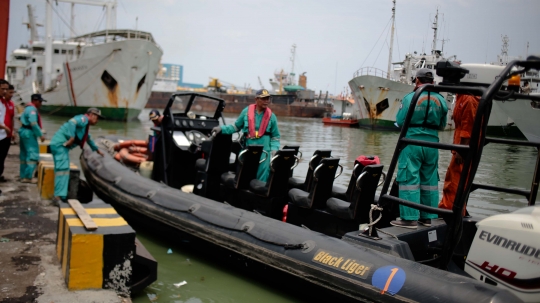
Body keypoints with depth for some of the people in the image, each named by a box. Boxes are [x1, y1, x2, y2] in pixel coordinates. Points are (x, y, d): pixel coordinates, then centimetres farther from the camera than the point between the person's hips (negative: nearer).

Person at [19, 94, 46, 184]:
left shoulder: (28, 108, 19)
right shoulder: (32, 109, -14)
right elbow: (33, 124, -24)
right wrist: (40, 135, -21)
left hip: (23, 132, 11)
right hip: (29, 133, -11)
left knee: (24, 155, 13)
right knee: (33, 154, -9)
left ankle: (23, 176, 19)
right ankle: (28, 177, -10)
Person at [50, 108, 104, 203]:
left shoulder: (85, 125, 25)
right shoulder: (84, 119, -5)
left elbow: (88, 138, 42)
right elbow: (72, 122, -25)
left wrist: (97, 150, 54)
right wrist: (71, 137, -28)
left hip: (58, 144, 10)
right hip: (60, 144, -10)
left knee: (60, 169, 8)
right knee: (63, 168, -17)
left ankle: (58, 195, 9)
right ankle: (59, 195, -24)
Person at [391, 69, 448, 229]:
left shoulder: (410, 98, -8)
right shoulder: (440, 100, 6)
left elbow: (400, 121, -6)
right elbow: (442, 125, 11)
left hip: (412, 142, -5)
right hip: (432, 143, 5)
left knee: (409, 179, -2)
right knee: (429, 180, 13)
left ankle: (410, 218, -3)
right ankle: (427, 217, 21)